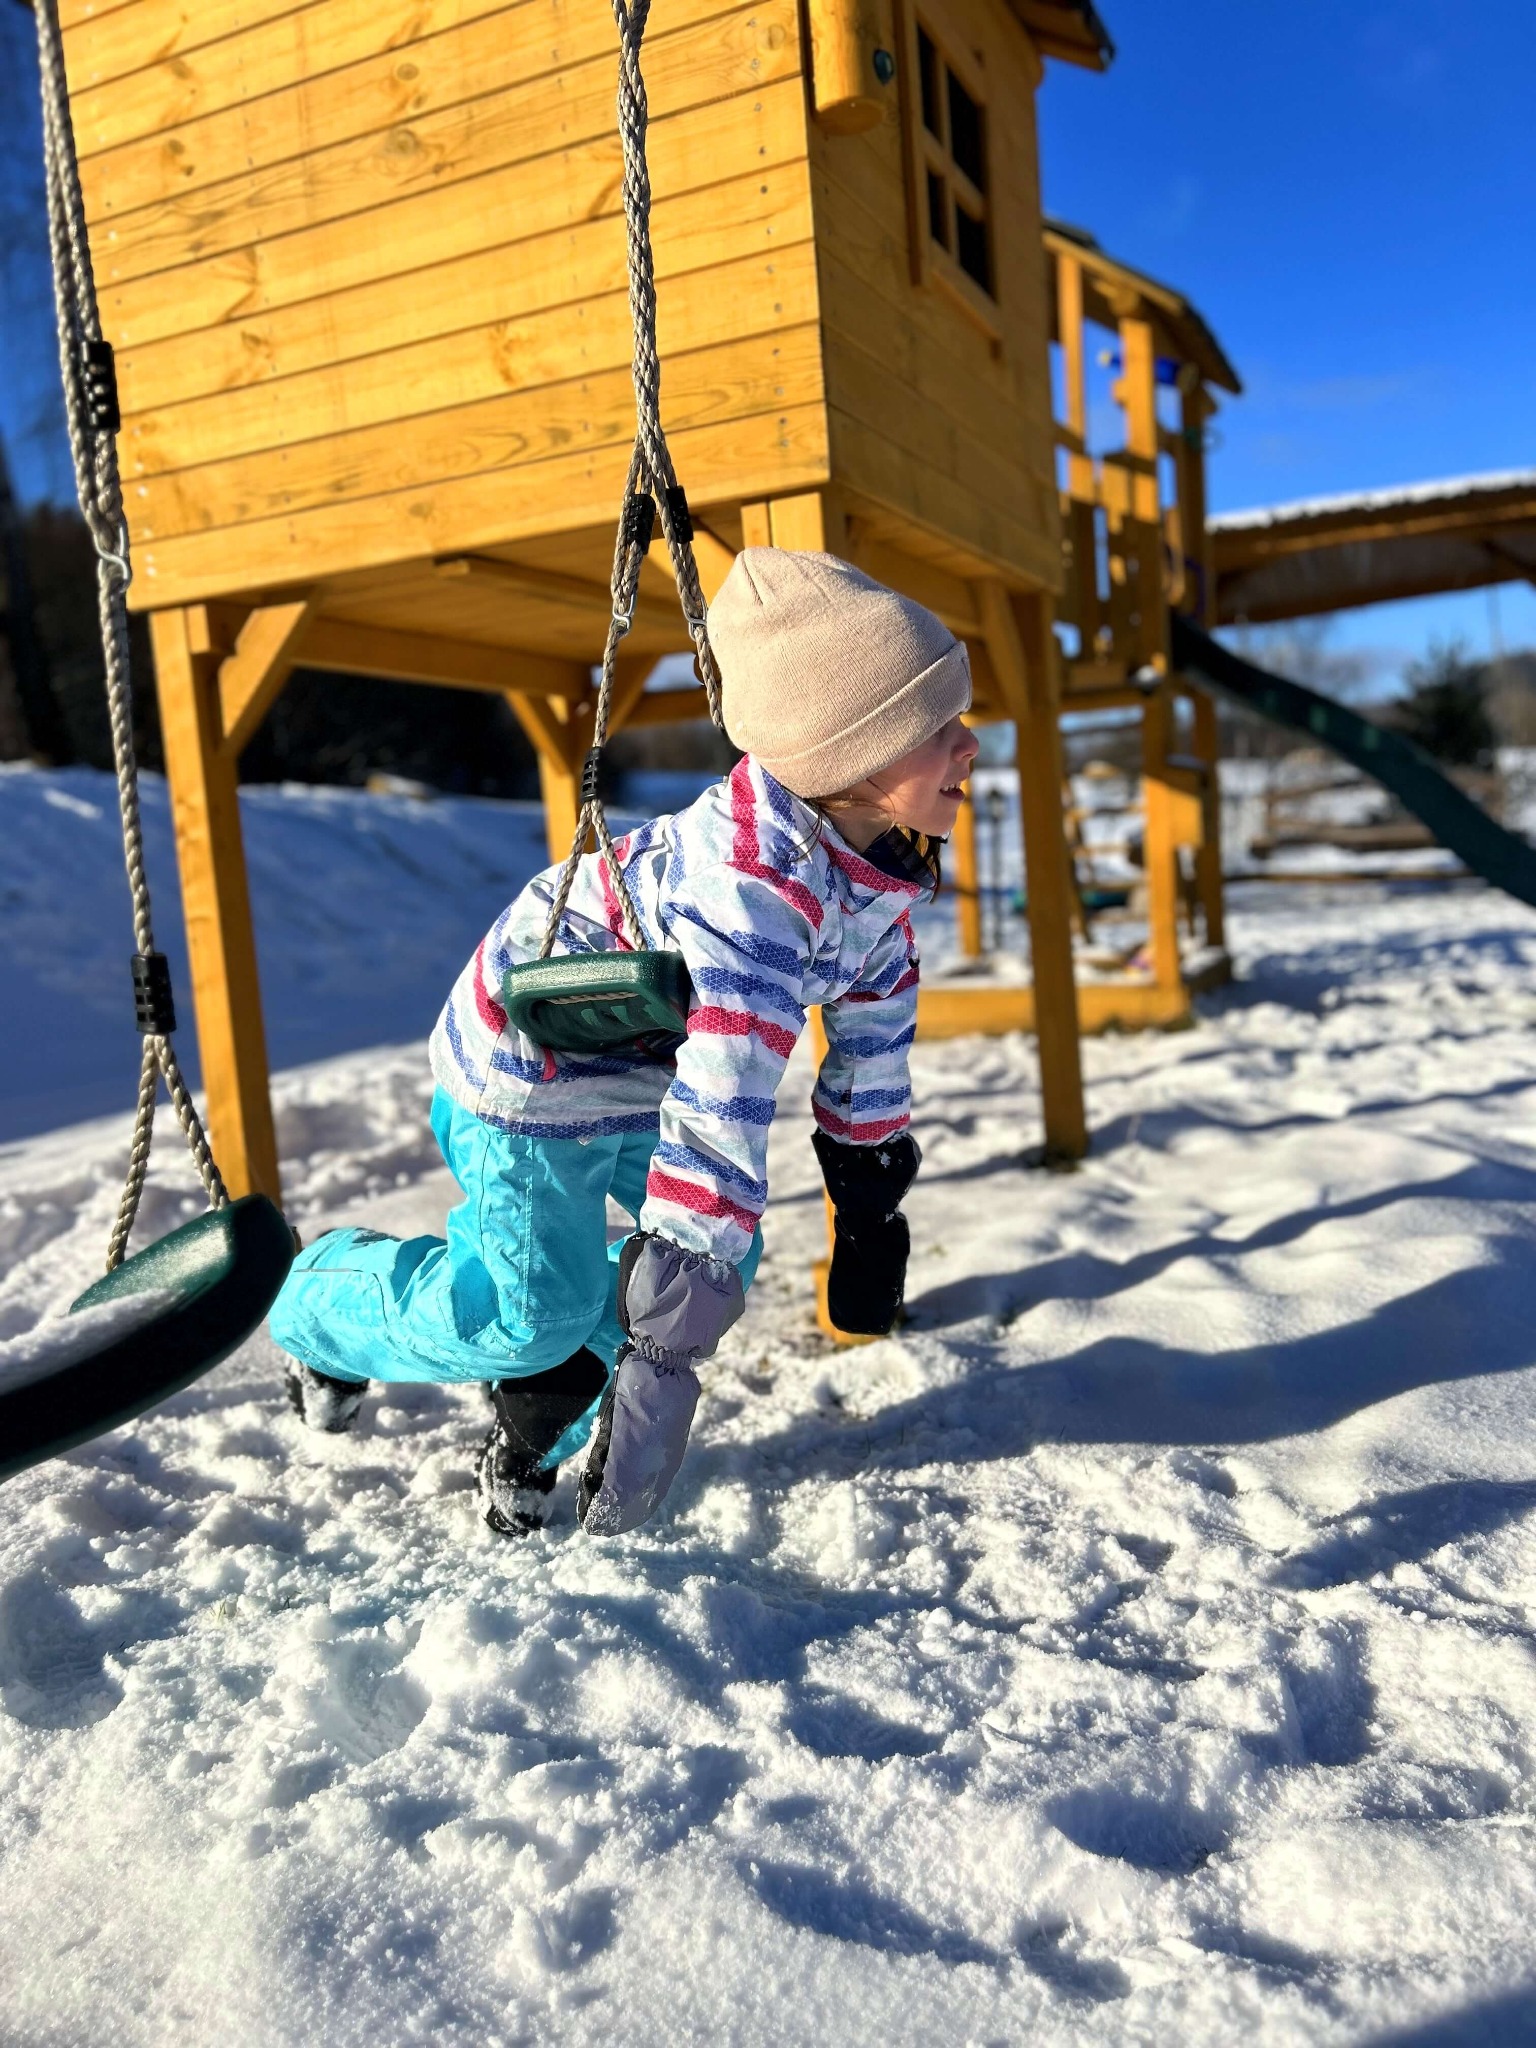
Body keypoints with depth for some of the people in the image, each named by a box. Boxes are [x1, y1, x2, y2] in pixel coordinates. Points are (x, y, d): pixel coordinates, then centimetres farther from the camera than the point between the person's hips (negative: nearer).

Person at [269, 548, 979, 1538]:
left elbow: (877, 1016, 6)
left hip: (644, 1066, 9)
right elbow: (721, 1110, -44)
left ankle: (540, 1429, 23)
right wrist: (667, 1350, -43)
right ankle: (323, 1305, 23)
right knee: (534, 1315, -6)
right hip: (528, 1059, -8)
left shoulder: (876, 861, -10)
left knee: (720, 1257, 5)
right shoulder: (750, 881, -39)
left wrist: (870, 1189, 12)